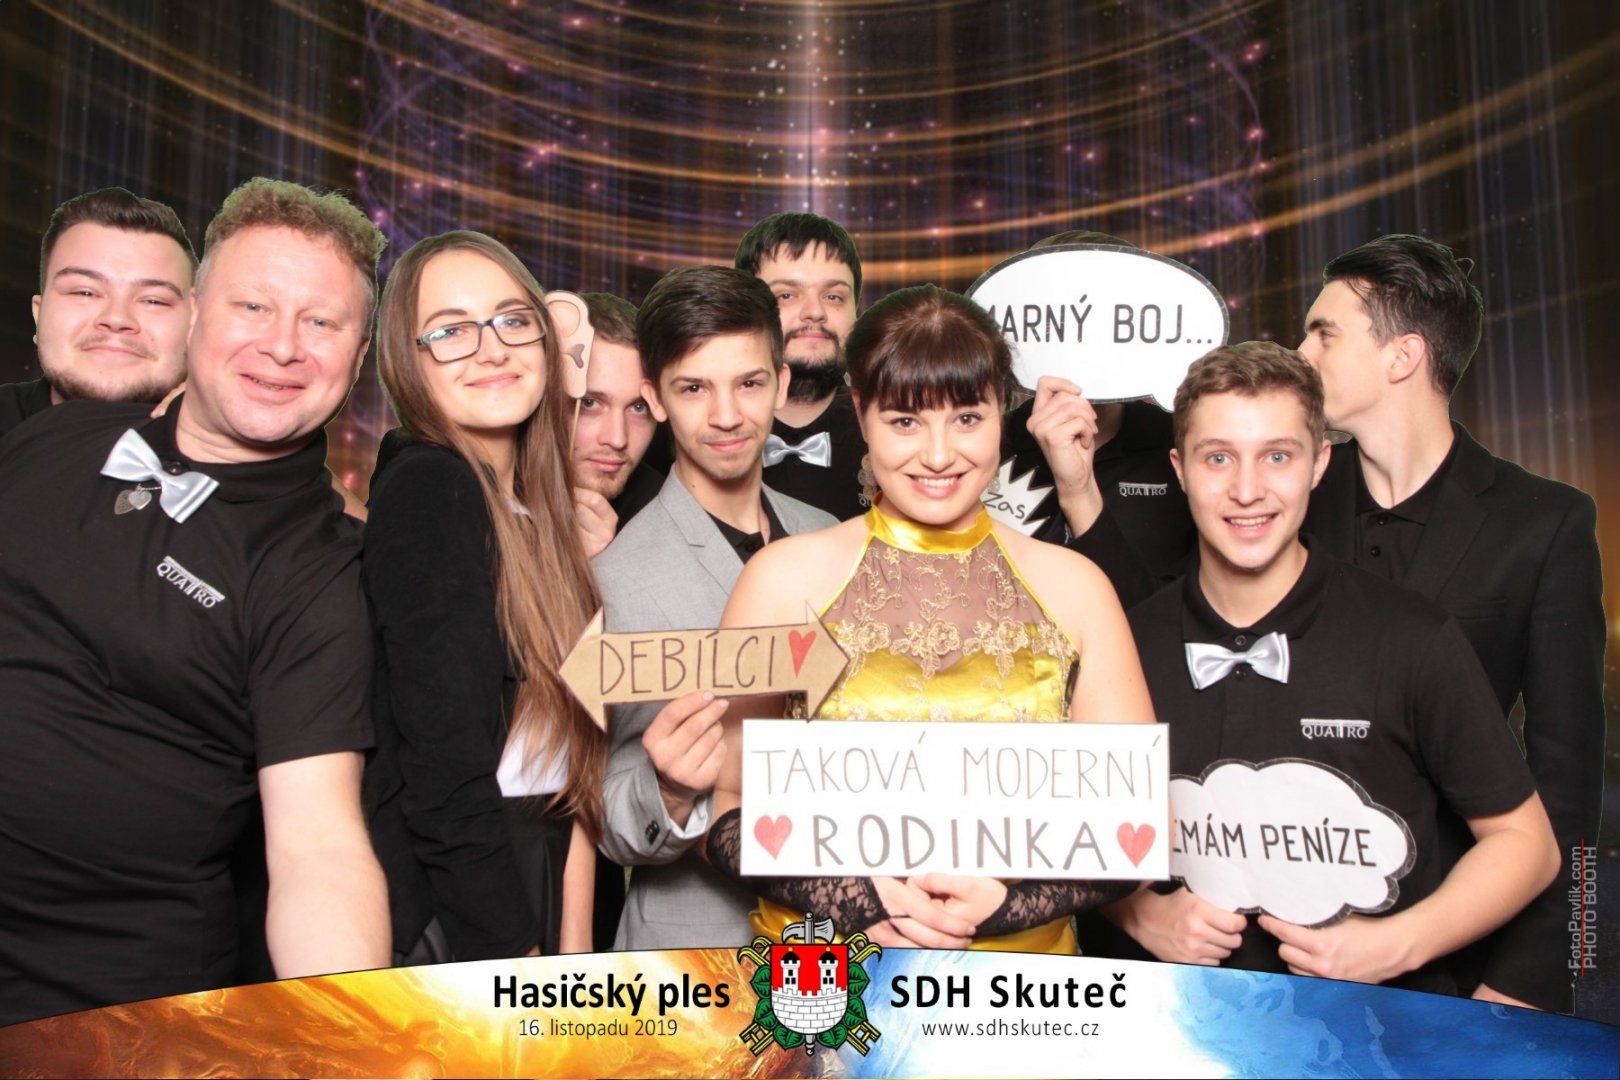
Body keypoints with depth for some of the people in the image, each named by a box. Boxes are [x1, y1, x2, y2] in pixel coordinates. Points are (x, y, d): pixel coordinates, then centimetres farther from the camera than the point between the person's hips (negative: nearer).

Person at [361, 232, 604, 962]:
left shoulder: (530, 508, 9)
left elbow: (566, 747, 9)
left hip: (528, 889, 8)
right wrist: (519, 962, -15)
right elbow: (445, 775, -19)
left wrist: (573, 948, 3)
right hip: (447, 921, -7)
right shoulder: (427, 492, -14)